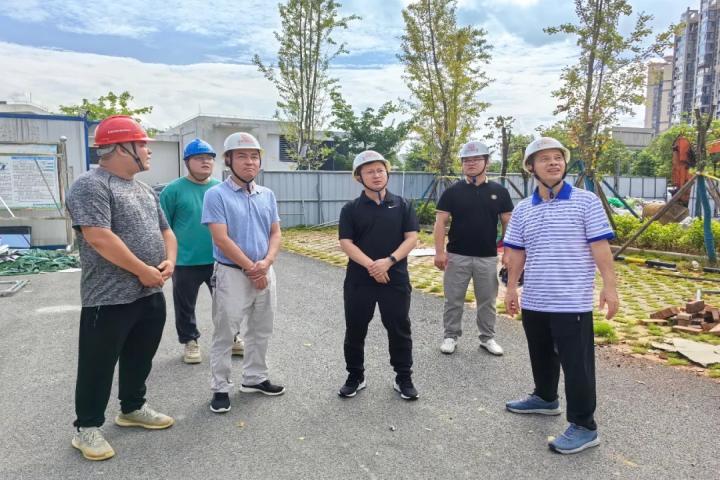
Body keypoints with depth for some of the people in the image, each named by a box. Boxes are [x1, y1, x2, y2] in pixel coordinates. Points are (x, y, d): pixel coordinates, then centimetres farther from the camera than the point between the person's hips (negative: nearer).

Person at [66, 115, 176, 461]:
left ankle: (132, 409, 37)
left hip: (151, 294, 8)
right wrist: (144, 271, -19)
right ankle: (87, 427, 22)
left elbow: (165, 231, 17)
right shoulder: (91, 186, -14)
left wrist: (169, 262, -3)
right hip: (109, 299, -8)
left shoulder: (145, 190, 14)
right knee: (98, 365, 6)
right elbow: (99, 237, -24)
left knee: (140, 359, 19)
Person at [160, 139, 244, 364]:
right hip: (186, 262, -3)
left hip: (219, 260, 3)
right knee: (185, 306, 12)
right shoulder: (174, 190, -6)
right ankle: (190, 342, 30)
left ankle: (232, 338, 31)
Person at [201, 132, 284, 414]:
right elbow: (221, 239, -16)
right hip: (232, 273, -6)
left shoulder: (267, 195, 8)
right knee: (224, 334, 4)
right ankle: (221, 388, 17)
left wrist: (266, 262, -11)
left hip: (265, 273, 6)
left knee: (261, 331, 16)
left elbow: (275, 233, 7)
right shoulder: (217, 195, -10)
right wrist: (251, 268, -15)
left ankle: (254, 378, 33)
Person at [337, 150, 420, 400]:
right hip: (358, 280, 0)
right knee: (355, 330, 10)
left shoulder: (402, 205, 3)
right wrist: (370, 265, -20)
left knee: (400, 329, 8)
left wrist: (389, 261, -17)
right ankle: (355, 376, 28)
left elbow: (411, 238, -3)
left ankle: (403, 378, 25)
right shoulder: (351, 209, 1)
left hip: (396, 279, 0)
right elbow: (346, 243, -7)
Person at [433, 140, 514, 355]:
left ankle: (488, 337, 27)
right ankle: (450, 336, 22)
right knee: (453, 300, 7)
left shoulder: (499, 191, 2)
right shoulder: (452, 192, -2)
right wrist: (439, 251, -12)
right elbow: (440, 222, -4)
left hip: (487, 257, 1)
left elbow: (507, 223, 5)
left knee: (487, 301, 12)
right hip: (457, 256, -1)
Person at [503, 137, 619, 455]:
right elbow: (516, 252, 10)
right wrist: (511, 288, 7)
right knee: (541, 355, 21)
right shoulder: (522, 209, 7)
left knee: (576, 364, 1)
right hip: (534, 301, 5)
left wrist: (609, 286, -12)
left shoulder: (586, 201, -5)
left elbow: (600, 246, -8)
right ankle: (545, 398, 42)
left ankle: (584, 426, 13)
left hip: (572, 302, -5)